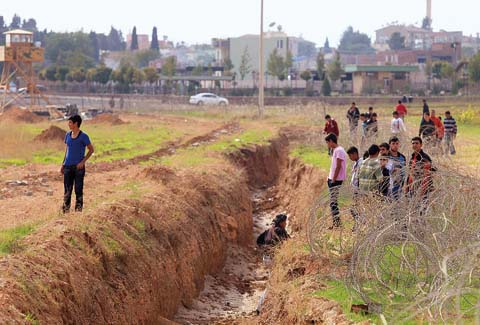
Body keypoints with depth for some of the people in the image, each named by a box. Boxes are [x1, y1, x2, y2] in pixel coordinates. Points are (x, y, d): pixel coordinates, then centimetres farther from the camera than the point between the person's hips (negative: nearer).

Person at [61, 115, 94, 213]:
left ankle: (78, 210, 6)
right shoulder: (68, 135, 9)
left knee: (78, 190, 0)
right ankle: (65, 210, 11)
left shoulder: (83, 136, -8)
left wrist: (83, 162, -12)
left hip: (78, 167, -5)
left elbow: (91, 150, -4)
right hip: (68, 166, 5)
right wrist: (63, 164, 14)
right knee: (67, 190, 6)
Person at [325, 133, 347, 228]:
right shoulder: (335, 150, 17)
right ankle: (336, 223, 12)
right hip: (332, 179, 10)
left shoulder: (339, 150, -13)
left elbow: (338, 167, -18)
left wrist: (333, 180, -18)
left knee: (333, 203, -9)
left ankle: (337, 223, -9)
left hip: (336, 180, -10)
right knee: (333, 203, 10)